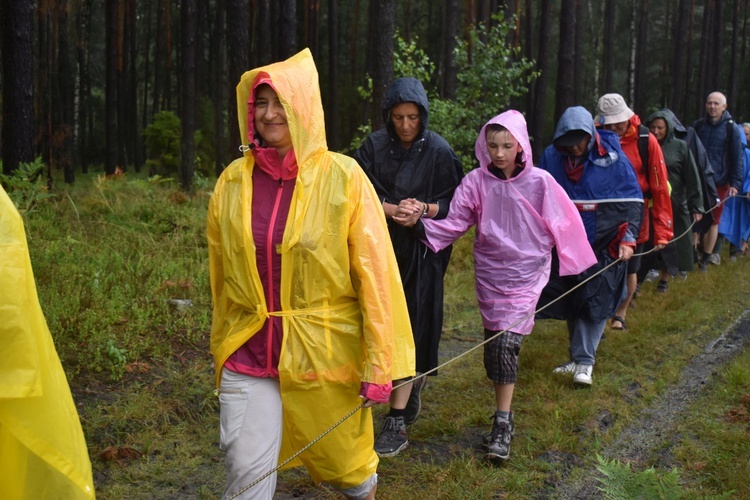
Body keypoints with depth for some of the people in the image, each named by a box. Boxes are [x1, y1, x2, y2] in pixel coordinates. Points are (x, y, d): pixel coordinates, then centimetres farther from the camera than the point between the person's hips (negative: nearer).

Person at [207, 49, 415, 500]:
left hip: (325, 355, -2)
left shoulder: (342, 177, -10)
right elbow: (221, 277, 10)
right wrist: (223, 346, 17)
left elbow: (375, 275, -10)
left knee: (343, 460, 18)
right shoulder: (233, 182, -1)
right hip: (248, 358, 2)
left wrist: (379, 364, -11)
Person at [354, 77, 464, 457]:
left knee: (410, 325, -6)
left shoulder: (439, 151, -6)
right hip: (382, 246, 3)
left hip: (422, 251, -3)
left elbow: (454, 203, -3)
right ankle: (414, 385, 38)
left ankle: (397, 422, -3)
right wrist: (393, 209, -21)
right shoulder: (374, 147, -2)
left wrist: (424, 209, -22)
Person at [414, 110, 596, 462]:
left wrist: (575, 262, 8)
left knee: (506, 342, -12)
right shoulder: (477, 182, -3)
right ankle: (503, 410, 26)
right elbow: (454, 223, -7)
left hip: (525, 274, -3)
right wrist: (420, 223, -22)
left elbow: (563, 224, 2)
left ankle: (503, 425, -6)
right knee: (493, 343, 8)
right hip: (489, 273, 3)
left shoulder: (539, 182, -7)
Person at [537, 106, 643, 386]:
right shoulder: (551, 158, -2)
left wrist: (628, 238, -11)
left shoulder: (612, 158, -10)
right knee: (570, 302, 10)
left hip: (602, 246, -4)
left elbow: (633, 202, -4)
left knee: (595, 303, -5)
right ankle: (577, 359, 22)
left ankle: (584, 362, 2)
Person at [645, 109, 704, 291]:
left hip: (675, 205, 0)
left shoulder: (680, 147, -1)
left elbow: (692, 178, -1)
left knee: (671, 244, 8)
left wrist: (696, 206, -3)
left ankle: (665, 279, 24)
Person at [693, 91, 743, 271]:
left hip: (719, 182, -2)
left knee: (713, 220, 7)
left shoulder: (731, 128, -2)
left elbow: (737, 158, -1)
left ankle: (706, 258, 17)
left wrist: (735, 183, -8)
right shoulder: (698, 125, 5)